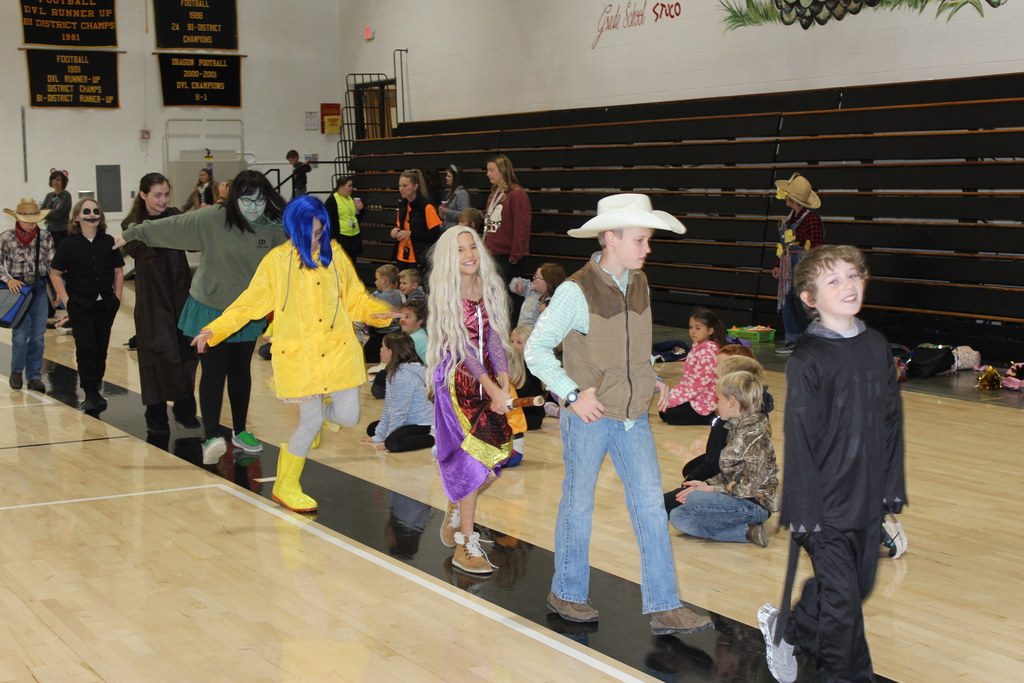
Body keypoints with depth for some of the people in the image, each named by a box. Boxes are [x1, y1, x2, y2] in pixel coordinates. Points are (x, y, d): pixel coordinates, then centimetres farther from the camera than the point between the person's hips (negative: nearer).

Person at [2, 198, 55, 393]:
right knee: (20, 333, -4)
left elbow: (52, 264, 7)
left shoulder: (45, 237, 3)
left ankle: (34, 376, 12)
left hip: (39, 288, 2)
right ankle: (16, 371, 19)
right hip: (17, 287, -2)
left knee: (38, 335, 2)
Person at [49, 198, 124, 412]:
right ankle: (90, 394, -6)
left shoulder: (108, 242, 4)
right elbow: (55, 274, 0)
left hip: (105, 305, 3)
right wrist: (66, 301, -7)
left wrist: (117, 297, 3)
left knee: (101, 349, 6)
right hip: (80, 306, -3)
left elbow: (118, 272, 11)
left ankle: (94, 391, 16)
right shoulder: (69, 244, -3)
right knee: (86, 348, -10)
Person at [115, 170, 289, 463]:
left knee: (241, 371, 14)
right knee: (214, 372, -9)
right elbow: (169, 227, -8)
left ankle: (240, 431, 27)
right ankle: (211, 437, -13)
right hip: (210, 310, -4)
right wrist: (131, 235, -1)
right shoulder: (212, 219, -16)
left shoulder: (274, 230, -7)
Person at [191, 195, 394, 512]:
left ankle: (318, 408, 36)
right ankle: (285, 486, 21)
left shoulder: (335, 255, 3)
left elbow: (355, 298, 8)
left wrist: (381, 312, -11)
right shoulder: (277, 261, -4)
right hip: (299, 354, -3)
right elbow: (249, 304, -3)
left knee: (347, 417, -2)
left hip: (339, 351, 3)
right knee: (311, 422, -1)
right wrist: (212, 330, -12)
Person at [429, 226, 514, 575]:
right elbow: (462, 345, -15)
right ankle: (465, 544, 2)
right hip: (457, 379, -5)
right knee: (473, 459, -9)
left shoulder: (490, 287, 4)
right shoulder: (444, 294, -10)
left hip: (489, 379, 5)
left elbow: (494, 338, 0)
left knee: (494, 459, 2)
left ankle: (455, 512, 30)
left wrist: (504, 384, -13)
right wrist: (492, 389, -21)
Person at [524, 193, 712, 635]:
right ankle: (567, 593, 28)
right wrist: (572, 394, -17)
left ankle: (664, 608, 6)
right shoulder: (576, 291, -16)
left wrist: (651, 378, 6)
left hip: (634, 416, 6)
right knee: (578, 505, 9)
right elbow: (536, 350, -13)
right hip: (589, 416, -5)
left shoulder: (640, 285, 5)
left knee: (650, 504, 1)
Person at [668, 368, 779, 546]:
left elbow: (748, 487, -21)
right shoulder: (737, 429, 9)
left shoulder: (755, 436, -19)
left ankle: (748, 529, -10)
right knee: (677, 516, 2)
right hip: (738, 499, 10)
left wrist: (710, 489, -14)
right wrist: (705, 484, 0)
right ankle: (747, 531, -4)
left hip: (755, 505, -10)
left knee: (695, 501, -30)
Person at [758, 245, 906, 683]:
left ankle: (787, 630, 37)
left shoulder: (877, 347, 4)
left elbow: (892, 422, 11)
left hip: (868, 499, 6)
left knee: (859, 585, 15)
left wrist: (893, 486, 10)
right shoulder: (807, 360, -13)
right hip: (826, 504, -6)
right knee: (842, 597, -2)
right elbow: (800, 439, -13)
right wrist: (804, 513, -13)